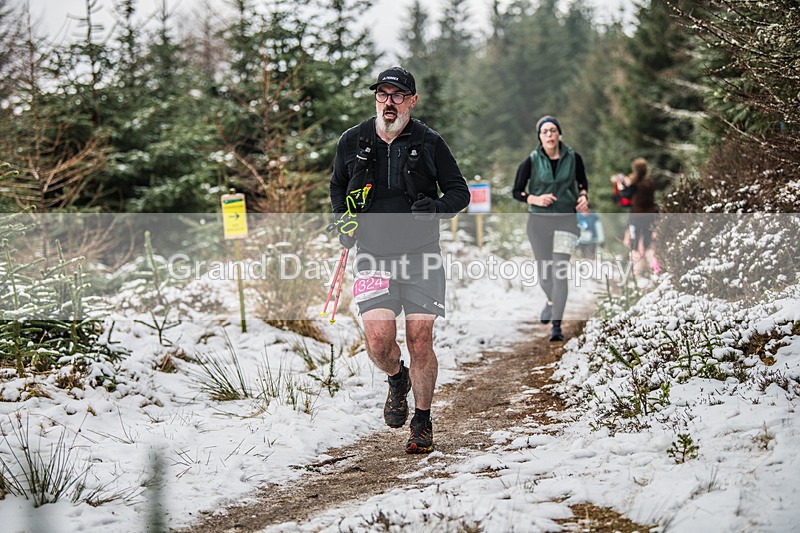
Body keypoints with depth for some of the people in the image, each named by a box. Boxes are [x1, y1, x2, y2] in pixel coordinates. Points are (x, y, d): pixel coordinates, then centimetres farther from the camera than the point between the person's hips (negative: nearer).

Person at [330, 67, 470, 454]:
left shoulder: (429, 143, -1)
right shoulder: (351, 142, 4)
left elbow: (460, 192, 6)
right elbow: (337, 188, 22)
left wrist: (435, 207, -15)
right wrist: (342, 220, 5)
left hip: (420, 255, -1)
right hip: (373, 257, 1)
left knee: (420, 342, -3)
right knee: (379, 341, -13)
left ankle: (422, 423, 17)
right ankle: (398, 380, 22)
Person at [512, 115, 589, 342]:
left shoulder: (573, 158, -1)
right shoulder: (531, 162, -4)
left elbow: (583, 183, 16)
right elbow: (517, 192, 2)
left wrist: (583, 197, -4)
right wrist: (535, 199, -16)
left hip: (566, 220, -1)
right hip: (539, 221, 1)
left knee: (559, 272, -13)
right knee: (543, 272, 11)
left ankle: (556, 325, -13)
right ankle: (551, 301, 46)